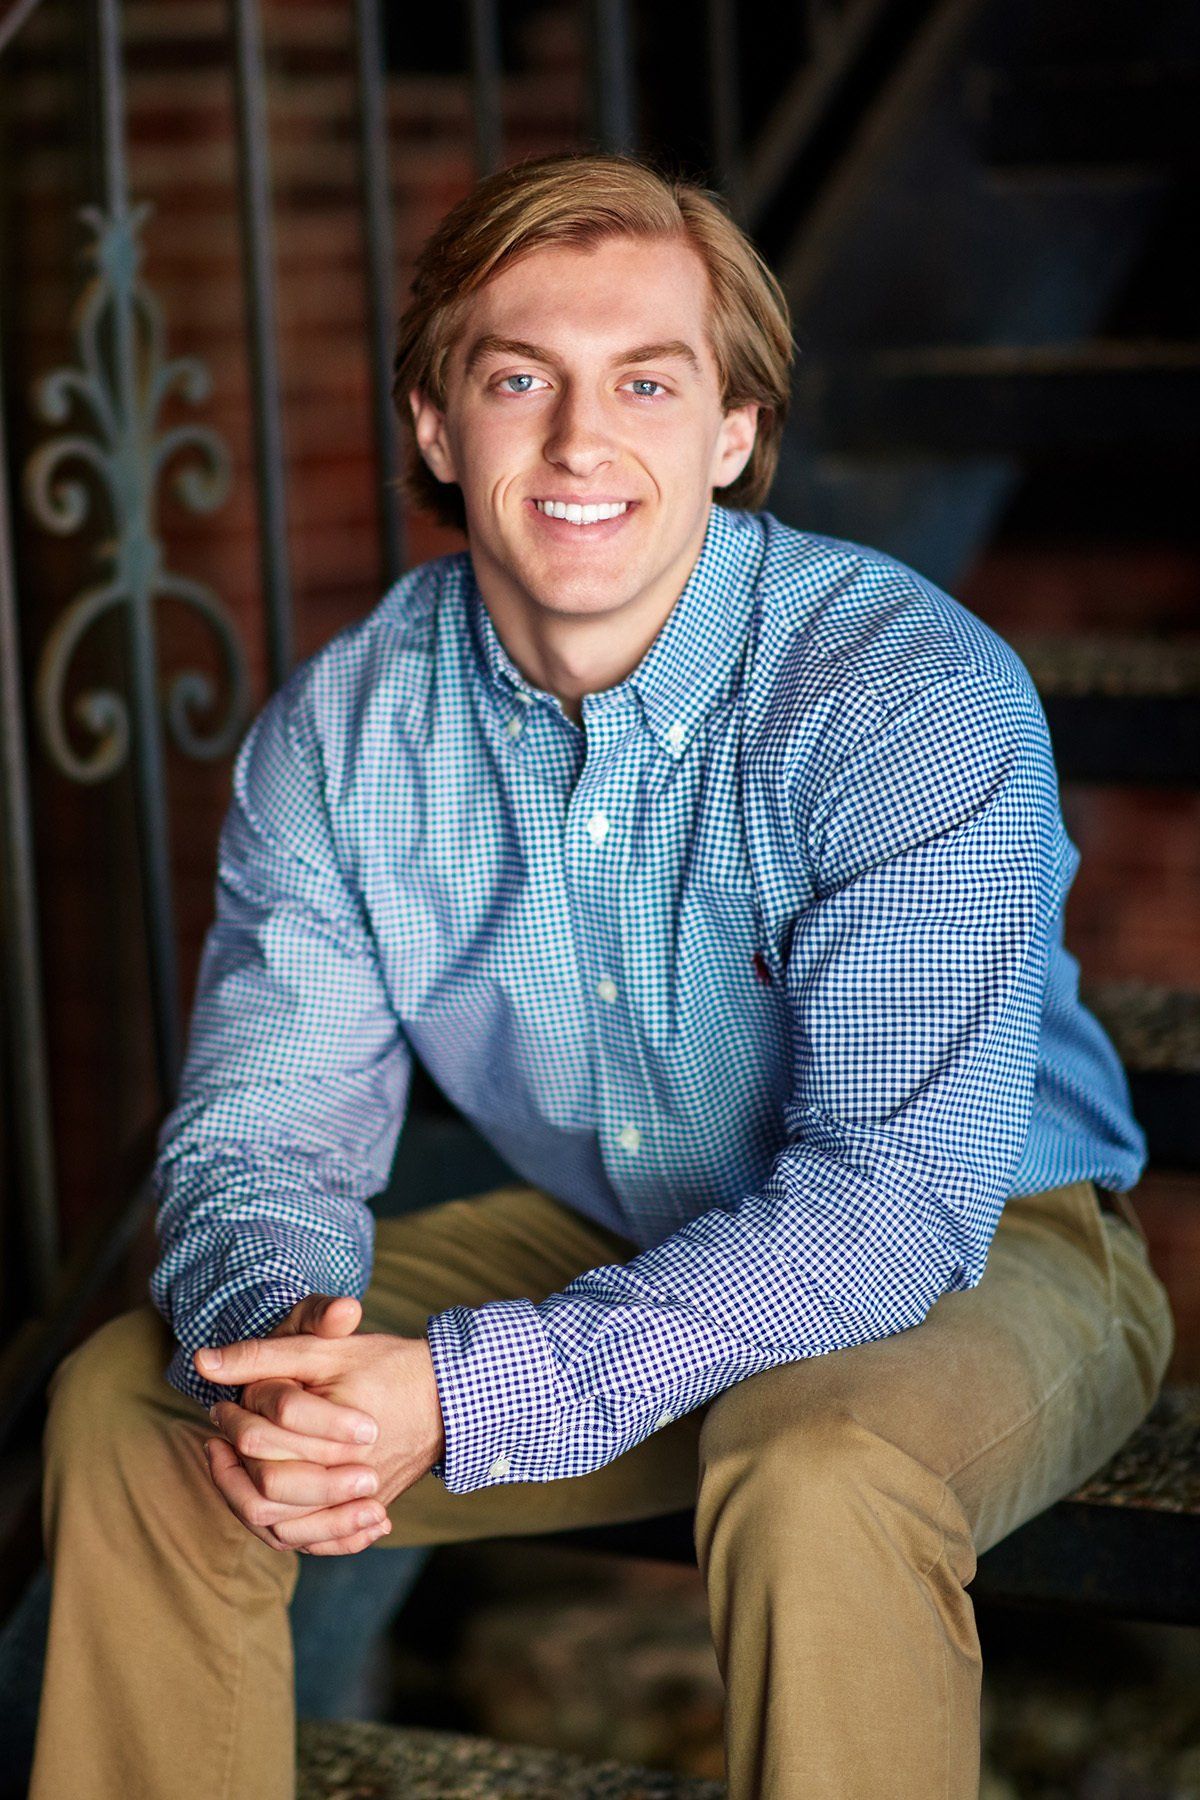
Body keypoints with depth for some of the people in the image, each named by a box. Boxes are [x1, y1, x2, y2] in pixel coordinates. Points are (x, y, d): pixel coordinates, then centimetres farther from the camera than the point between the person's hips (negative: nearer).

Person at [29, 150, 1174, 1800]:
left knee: (819, 1484, -37)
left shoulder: (919, 699, -26)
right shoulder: (341, 733, -9)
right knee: (129, 1406, -9)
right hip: (605, 1241, 5)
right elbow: (264, 1136, -6)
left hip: (986, 1253, -4)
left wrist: (472, 1393, -42)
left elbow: (900, 1197, -32)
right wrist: (271, 1341, -33)